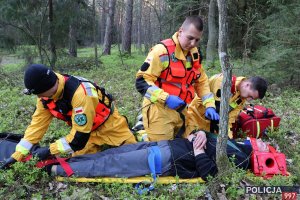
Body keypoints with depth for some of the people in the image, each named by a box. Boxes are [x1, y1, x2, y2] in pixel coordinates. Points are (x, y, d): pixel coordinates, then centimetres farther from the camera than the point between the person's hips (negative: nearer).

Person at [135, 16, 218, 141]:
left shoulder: (194, 54, 7)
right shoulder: (162, 51, -16)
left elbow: (202, 81, 17)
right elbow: (141, 81, -17)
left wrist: (209, 105, 4)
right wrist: (166, 98, -25)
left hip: (181, 111, 7)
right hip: (160, 111, -7)